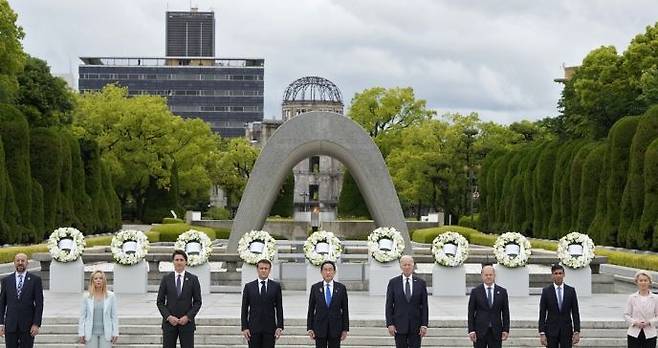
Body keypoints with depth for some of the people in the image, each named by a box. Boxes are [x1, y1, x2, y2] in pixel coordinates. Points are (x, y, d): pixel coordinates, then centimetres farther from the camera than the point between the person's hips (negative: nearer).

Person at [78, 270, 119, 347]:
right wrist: (81, 334, 0)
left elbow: (114, 316, 2)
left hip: (106, 333, 0)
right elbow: (82, 316, 3)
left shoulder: (111, 296, 0)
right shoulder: (86, 297, 1)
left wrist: (115, 333, -2)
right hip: (91, 333, 0)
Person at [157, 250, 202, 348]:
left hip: (187, 322, -1)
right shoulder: (166, 279, 3)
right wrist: (168, 317, -11)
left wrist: (188, 317, -11)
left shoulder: (193, 279, 2)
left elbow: (197, 302, 2)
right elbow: (160, 302, 3)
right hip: (169, 322, 1)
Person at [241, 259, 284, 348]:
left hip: (270, 329, 0)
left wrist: (280, 327, -2)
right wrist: (244, 328, -3)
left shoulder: (276, 286, 5)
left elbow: (279, 308, 5)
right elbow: (244, 309, 4)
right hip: (253, 329, 0)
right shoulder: (248, 286, 5)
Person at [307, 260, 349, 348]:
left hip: (335, 328, 0)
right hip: (319, 328, 0)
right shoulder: (315, 288, 3)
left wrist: (345, 329, 0)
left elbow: (345, 310, 4)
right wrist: (309, 328, -2)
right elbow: (311, 310, 4)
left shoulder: (341, 288, 3)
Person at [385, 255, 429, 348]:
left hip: (416, 326, 0)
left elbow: (424, 305, 3)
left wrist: (424, 325, -4)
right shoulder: (393, 282, 1)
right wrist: (390, 324, -7)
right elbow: (389, 305, 1)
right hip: (399, 325, 0)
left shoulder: (421, 283, 3)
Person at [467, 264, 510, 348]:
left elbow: (505, 312, 7)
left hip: (496, 332, 1)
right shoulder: (475, 291, 2)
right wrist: (471, 330, -7)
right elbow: (471, 313, 0)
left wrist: (506, 330, 0)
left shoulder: (502, 291, 6)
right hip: (480, 331, -1)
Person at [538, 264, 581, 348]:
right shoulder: (546, 291, -1)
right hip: (551, 330, -1)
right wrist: (542, 333, -7)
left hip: (566, 331, 1)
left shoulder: (571, 290, 3)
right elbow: (542, 314, -1)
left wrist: (577, 331, -3)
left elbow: (575, 313, 4)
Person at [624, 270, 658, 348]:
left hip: (649, 335, 0)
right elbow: (626, 315, 3)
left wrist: (649, 322, -14)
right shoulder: (632, 298, 1)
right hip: (634, 334, 0)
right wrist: (635, 322, -14)